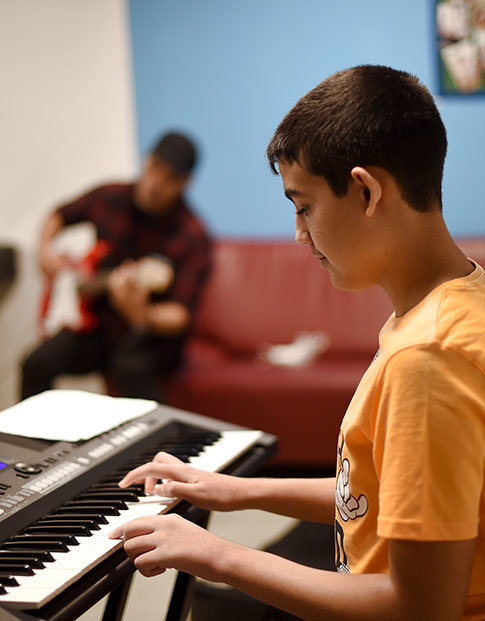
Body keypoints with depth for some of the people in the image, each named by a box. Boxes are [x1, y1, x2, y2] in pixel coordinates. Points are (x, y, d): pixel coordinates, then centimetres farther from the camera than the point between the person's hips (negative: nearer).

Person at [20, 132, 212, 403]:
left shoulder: (193, 238, -16)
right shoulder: (108, 198, -1)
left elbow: (181, 314, -24)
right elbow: (60, 216, 21)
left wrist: (140, 315, -43)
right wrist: (46, 249, 3)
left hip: (154, 337, -4)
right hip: (96, 324, 4)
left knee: (131, 367, -37)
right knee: (38, 364, -22)